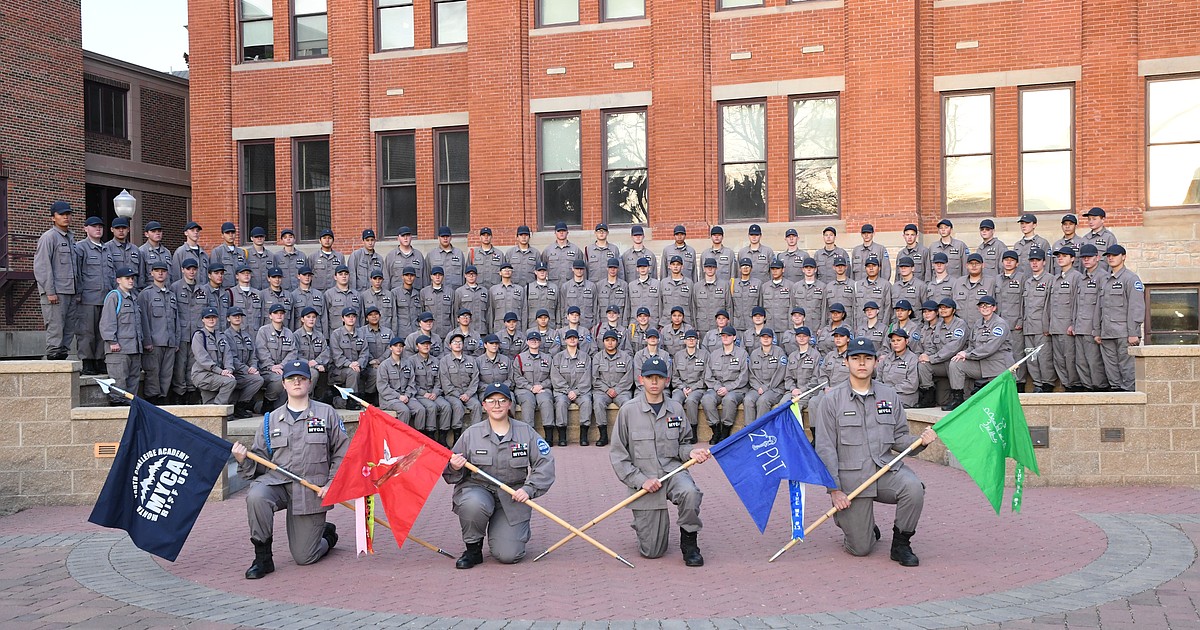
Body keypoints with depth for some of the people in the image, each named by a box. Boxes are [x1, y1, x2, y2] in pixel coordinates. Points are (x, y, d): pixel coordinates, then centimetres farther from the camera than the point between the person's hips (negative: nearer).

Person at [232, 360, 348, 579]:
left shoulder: (326, 414, 4)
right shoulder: (271, 419, 11)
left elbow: (342, 453, 3)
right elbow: (261, 460, 10)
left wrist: (332, 485, -6)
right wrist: (245, 461, -12)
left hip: (312, 490, -2)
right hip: (276, 481, 2)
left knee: (304, 557, -1)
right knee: (256, 497, -34)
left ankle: (327, 534, 35)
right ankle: (262, 557, -15)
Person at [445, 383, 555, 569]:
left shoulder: (526, 432, 0)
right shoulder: (471, 434, -1)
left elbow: (544, 464, -1)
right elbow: (452, 475, 5)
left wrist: (529, 489, -14)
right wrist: (454, 468, -19)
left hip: (512, 497, 0)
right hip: (477, 488, 0)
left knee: (508, 555, -12)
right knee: (473, 504, -37)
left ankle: (514, 531, 26)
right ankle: (473, 549, -7)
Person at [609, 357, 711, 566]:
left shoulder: (676, 409, 6)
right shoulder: (628, 410, -3)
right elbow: (618, 455, -3)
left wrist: (691, 452, -7)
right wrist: (641, 480, -12)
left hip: (673, 471, 2)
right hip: (643, 478, -2)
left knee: (689, 492, -36)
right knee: (652, 551, -2)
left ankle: (689, 542, -9)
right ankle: (643, 523, 35)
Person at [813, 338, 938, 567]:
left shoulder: (889, 396, 10)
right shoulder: (831, 400, 0)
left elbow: (899, 439, 12)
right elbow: (825, 448, -3)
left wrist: (920, 441, -10)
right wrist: (834, 489, -9)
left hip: (886, 469, 2)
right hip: (851, 477, -2)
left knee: (913, 487, -31)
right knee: (860, 548, -5)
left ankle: (901, 543, -6)